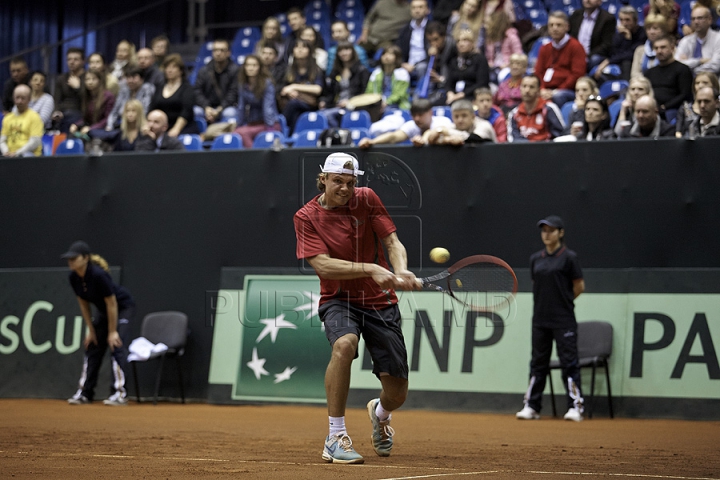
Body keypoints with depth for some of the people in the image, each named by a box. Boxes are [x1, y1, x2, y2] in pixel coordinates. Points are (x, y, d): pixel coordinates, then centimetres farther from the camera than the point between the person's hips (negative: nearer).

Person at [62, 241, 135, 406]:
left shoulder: (99, 275, -34)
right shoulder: (74, 278, -13)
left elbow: (112, 304, -27)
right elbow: (84, 304, 0)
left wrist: (112, 332, -21)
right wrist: (91, 330, 1)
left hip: (123, 307, -8)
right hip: (103, 310, 8)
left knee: (117, 346, -19)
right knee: (92, 348, 5)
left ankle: (120, 394, -20)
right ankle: (85, 394, 10)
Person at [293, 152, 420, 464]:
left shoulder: (367, 199, 0)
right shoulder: (307, 217, -6)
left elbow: (392, 242, -4)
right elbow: (323, 265, -18)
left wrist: (401, 271, -26)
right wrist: (371, 269, -31)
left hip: (380, 302, 2)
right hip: (338, 300, -2)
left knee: (397, 393, -1)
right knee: (344, 344, -38)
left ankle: (380, 414, 41)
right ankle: (335, 438, -27)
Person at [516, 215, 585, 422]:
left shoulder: (569, 257, -5)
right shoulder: (536, 258, 10)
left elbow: (579, 286, 0)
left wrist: (563, 301, 8)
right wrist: (545, 302, 7)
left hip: (563, 320, -5)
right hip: (540, 319, 5)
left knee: (569, 362, -6)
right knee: (538, 363, 9)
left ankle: (575, 407, -4)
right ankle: (532, 407, 13)